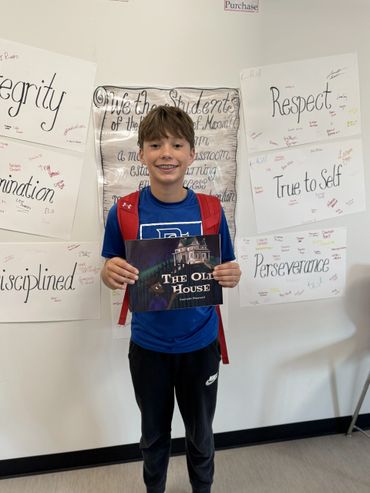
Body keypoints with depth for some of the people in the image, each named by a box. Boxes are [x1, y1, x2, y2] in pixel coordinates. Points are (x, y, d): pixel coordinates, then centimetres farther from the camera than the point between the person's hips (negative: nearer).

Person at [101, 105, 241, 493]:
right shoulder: (124, 212, -12)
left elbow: (226, 271, 1)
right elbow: (111, 273, -2)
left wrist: (231, 276, -22)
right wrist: (111, 274, -25)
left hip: (200, 344, 1)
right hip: (148, 346, 0)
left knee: (200, 434, 22)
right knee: (154, 434, 23)